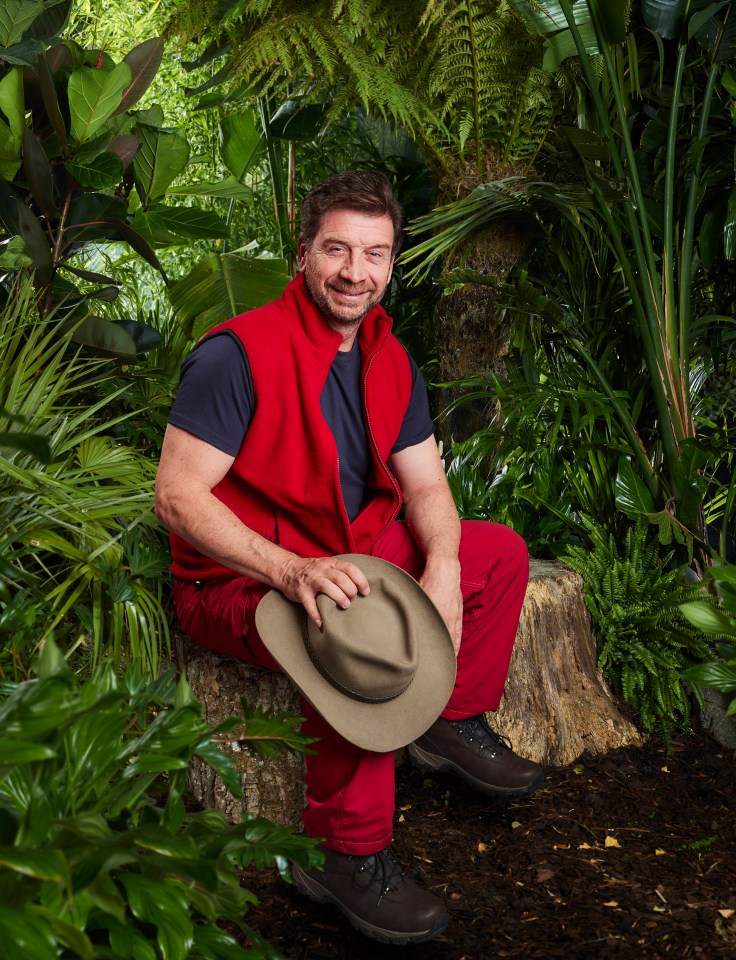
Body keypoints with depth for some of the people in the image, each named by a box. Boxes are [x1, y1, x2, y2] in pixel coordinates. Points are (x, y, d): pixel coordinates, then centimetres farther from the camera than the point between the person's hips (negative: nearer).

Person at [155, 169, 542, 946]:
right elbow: (177, 495, -24)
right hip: (239, 579, -8)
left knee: (501, 552, 8)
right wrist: (291, 571, -37)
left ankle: (453, 727, 21)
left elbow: (425, 486, 5)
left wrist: (442, 567, -18)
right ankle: (345, 853, -19)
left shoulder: (390, 363, 4)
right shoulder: (239, 353, -20)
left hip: (352, 553, 8)